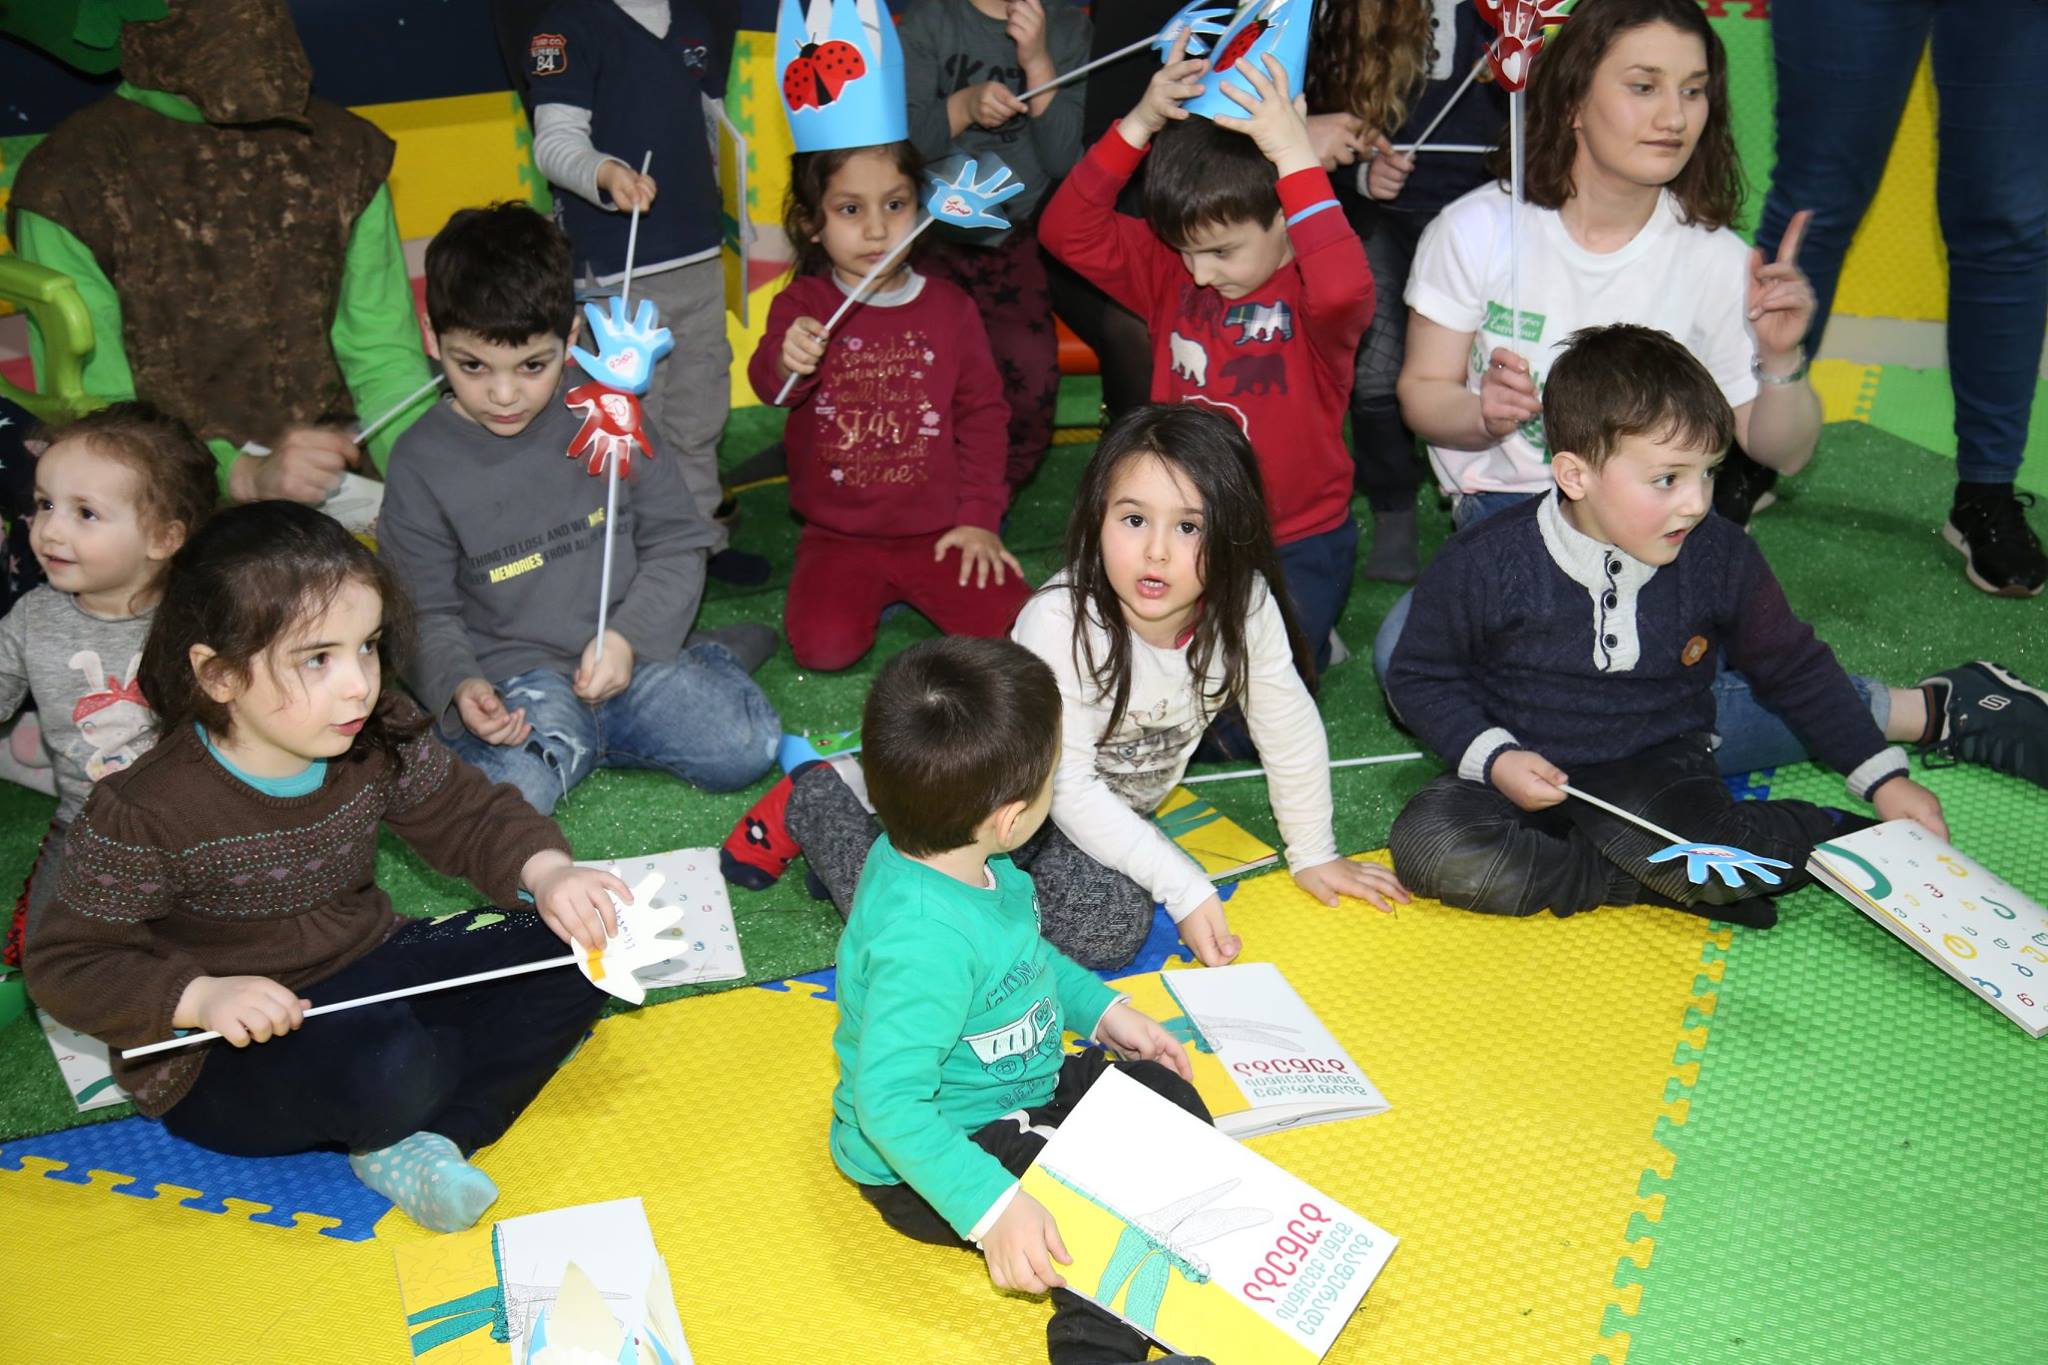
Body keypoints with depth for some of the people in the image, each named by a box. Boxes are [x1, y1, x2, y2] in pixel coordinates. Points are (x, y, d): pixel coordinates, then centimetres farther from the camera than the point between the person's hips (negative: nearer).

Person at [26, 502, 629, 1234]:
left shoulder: (379, 741, -7)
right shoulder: (146, 813, -20)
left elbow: (468, 813, 6)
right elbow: (64, 965, -13)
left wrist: (545, 871, -17)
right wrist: (200, 997, -30)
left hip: (365, 971, 6)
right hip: (227, 1057, -6)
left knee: (566, 957, -8)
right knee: (386, 1067, -38)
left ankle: (418, 1143, -17)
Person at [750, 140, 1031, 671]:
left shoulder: (950, 307, 2)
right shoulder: (804, 304, -3)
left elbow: (983, 415, 7)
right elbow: (767, 381, -21)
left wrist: (979, 517, 0)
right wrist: (786, 364, -47)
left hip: (939, 532, 1)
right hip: (839, 536, -1)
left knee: (1008, 624, -17)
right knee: (824, 645, -23)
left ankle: (911, 590, 12)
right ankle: (873, 595, 11)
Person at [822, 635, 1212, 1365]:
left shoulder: (963, 863, -9)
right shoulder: (926, 939, -39)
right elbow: (888, 1101, -38)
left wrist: (1102, 1009, 8)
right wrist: (992, 1207, -40)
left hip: (1023, 1087, 10)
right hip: (926, 1161, -10)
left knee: (1171, 1098, 7)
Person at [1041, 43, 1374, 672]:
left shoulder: (1310, 292, -14)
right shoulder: (1170, 274, 2)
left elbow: (1342, 291, -39)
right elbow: (1068, 232, -7)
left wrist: (1297, 156, -38)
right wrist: (1140, 125, -17)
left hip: (1297, 544, -4)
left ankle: (1302, 634, 13)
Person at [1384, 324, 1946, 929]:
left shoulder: (1722, 558, -5)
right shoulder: (1484, 564, -14)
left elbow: (1795, 670, 10)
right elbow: (1420, 676, -1)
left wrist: (1885, 779, 7)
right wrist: (1492, 757, -15)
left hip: (1659, 767, 0)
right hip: (1528, 772, 1)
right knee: (1426, 845, -30)